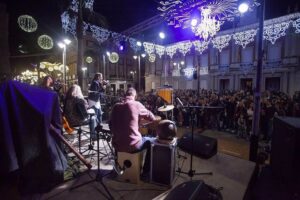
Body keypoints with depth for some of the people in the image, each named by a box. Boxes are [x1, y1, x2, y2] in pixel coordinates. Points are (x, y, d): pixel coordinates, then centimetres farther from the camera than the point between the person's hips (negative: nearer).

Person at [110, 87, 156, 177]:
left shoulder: (116, 106, 3)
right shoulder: (136, 104, -9)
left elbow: (111, 125, 12)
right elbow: (151, 117, 4)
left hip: (117, 145, 5)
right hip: (132, 145, -5)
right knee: (151, 141, 19)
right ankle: (146, 171, 27)